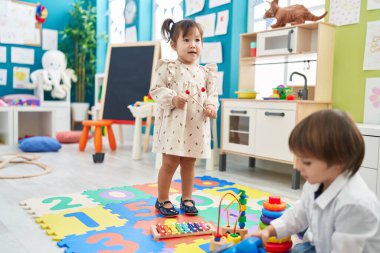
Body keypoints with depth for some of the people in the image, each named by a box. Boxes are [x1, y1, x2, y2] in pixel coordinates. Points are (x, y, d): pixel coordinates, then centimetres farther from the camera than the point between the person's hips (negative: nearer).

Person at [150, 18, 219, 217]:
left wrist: (211, 106, -7)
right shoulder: (168, 68, -5)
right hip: (173, 123, -4)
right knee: (170, 163, 1)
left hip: (197, 125, 5)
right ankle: (162, 200, 18)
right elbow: (156, 90, -7)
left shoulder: (205, 71, 9)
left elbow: (212, 93, 13)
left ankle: (187, 198, 29)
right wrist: (172, 98, -22)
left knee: (189, 163, 14)